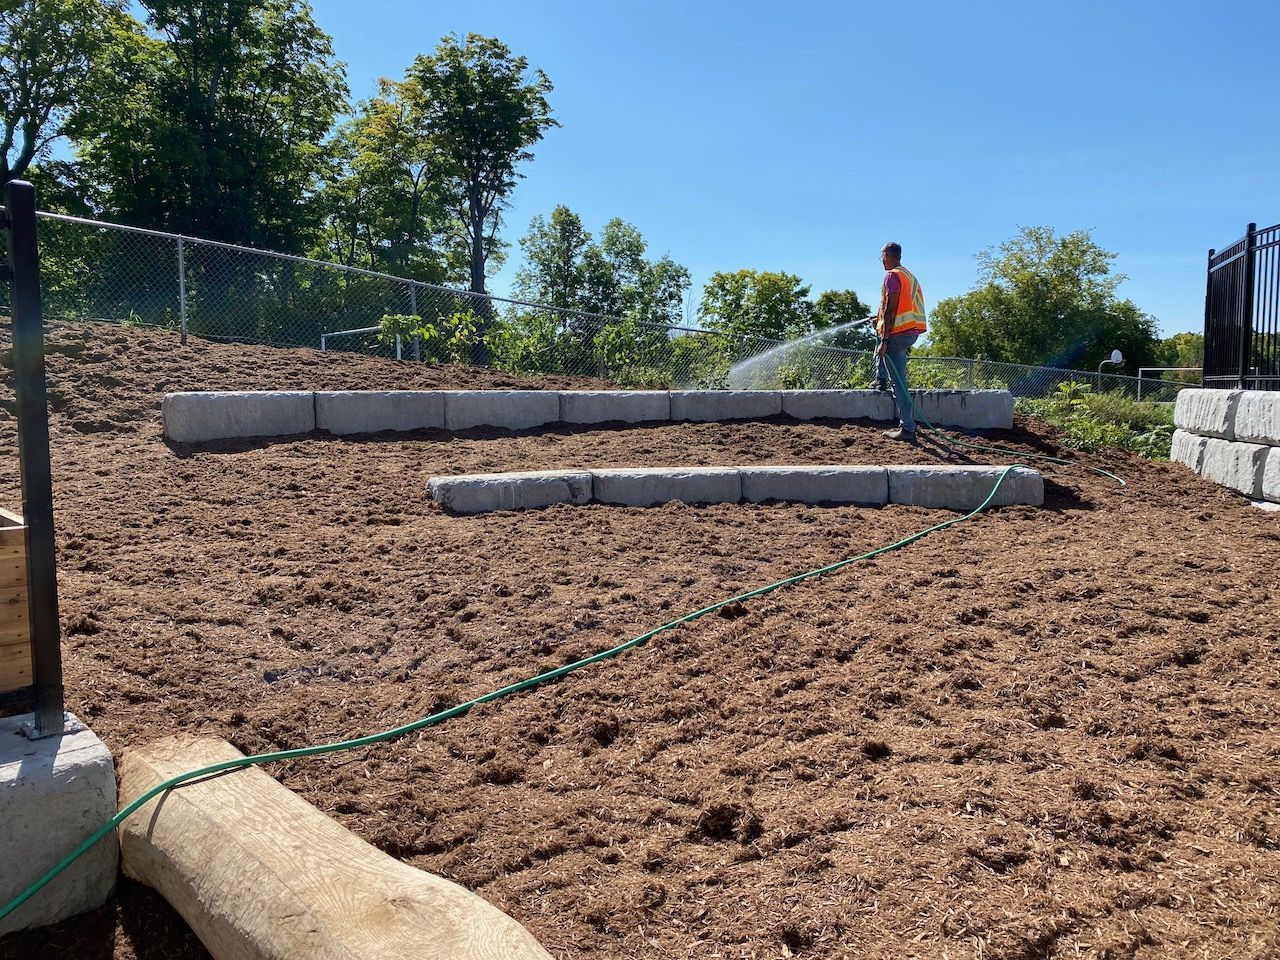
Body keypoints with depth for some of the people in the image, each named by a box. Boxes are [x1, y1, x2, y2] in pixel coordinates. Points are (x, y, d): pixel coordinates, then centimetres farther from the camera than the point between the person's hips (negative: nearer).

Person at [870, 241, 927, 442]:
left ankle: (907, 429, -10)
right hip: (913, 330, 9)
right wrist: (882, 319, 36)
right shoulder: (909, 275, 19)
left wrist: (885, 340, -18)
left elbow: (890, 309, -16)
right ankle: (881, 379, 32)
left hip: (899, 333, -9)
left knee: (898, 383, -8)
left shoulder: (892, 276, -9)